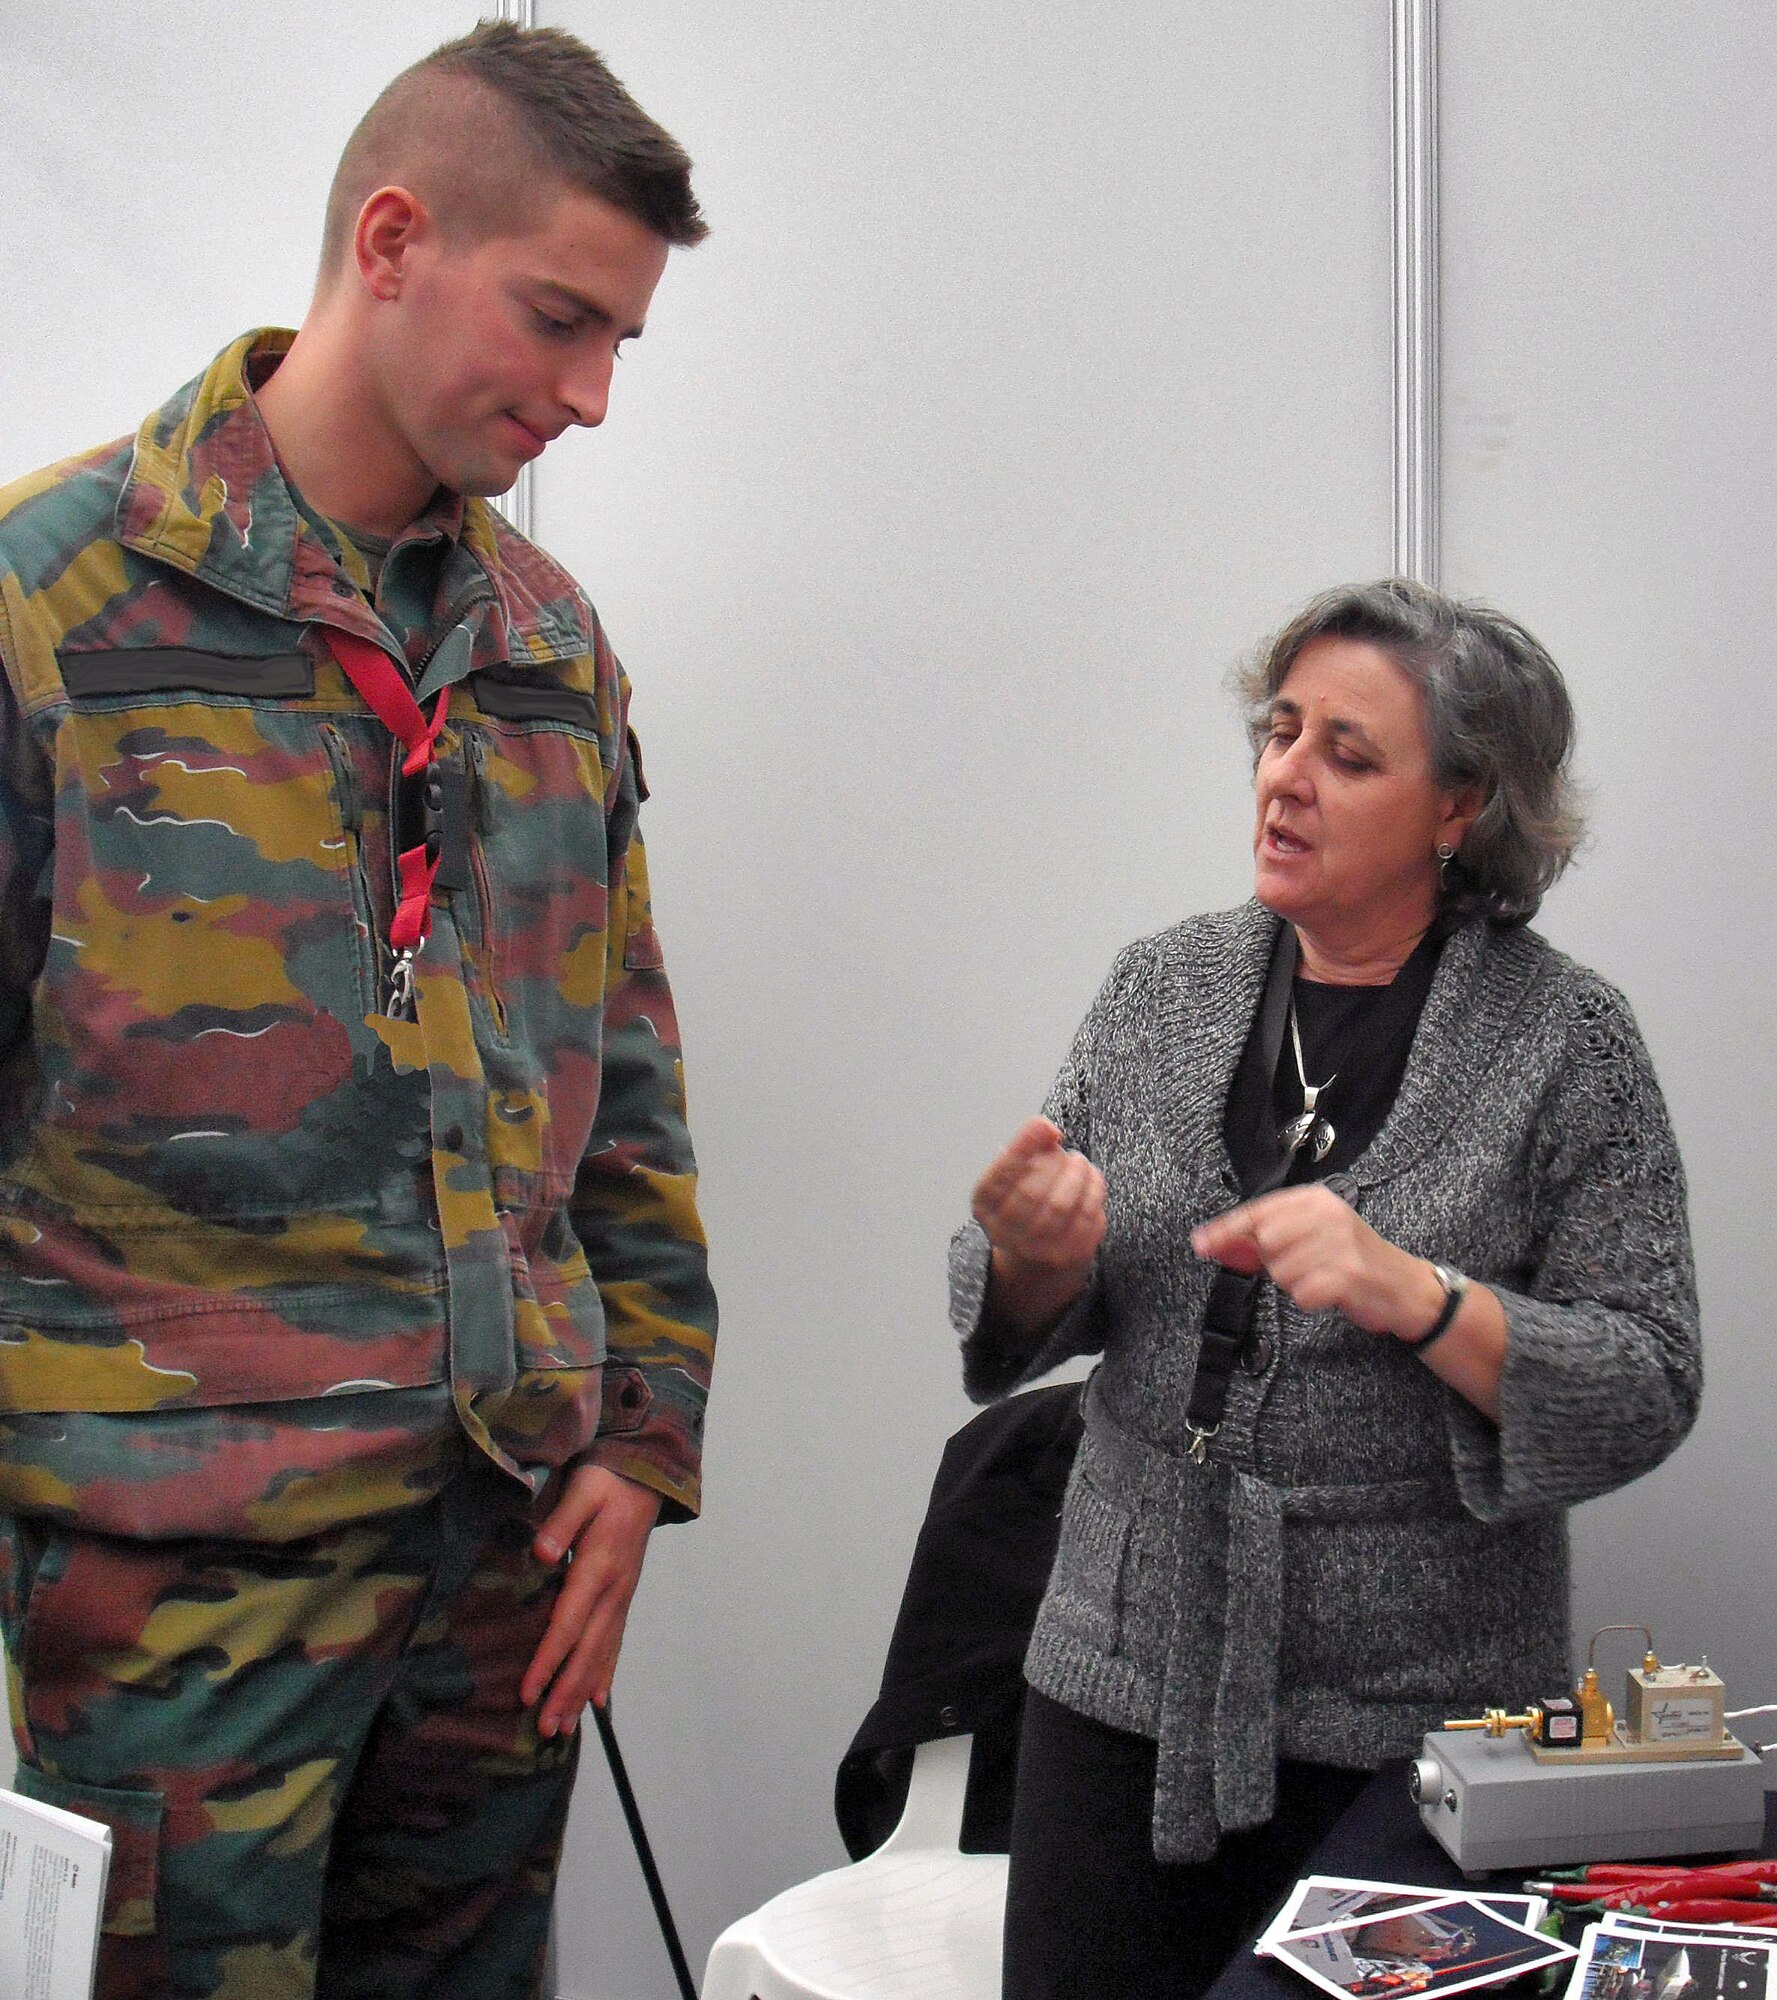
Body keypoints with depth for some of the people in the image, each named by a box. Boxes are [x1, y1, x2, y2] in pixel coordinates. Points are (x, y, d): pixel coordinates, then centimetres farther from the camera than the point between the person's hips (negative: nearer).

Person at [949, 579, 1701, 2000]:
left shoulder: (1565, 1040, -6)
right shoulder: (1162, 988, 4)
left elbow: (1649, 1390, -10)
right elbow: (1025, 1321, 9)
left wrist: (1413, 1296, -24)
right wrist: (1034, 1258, -14)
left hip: (1412, 1722, -3)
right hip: (1129, 1665, 3)